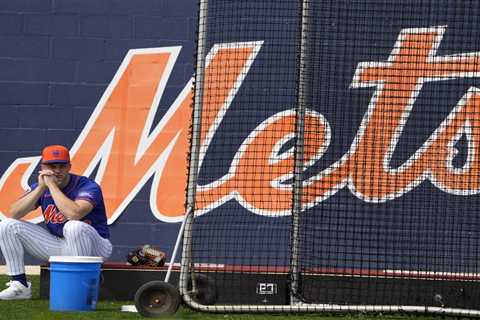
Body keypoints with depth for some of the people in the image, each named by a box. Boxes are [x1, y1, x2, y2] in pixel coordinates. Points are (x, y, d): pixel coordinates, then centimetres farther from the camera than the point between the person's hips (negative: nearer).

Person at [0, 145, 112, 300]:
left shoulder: (88, 186, -16)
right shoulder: (39, 187, 3)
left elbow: (74, 213, -36)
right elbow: (13, 214, -9)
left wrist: (52, 185, -25)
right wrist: (41, 187, -16)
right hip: (57, 244, 6)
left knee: (74, 226, -40)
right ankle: (20, 285, -4)